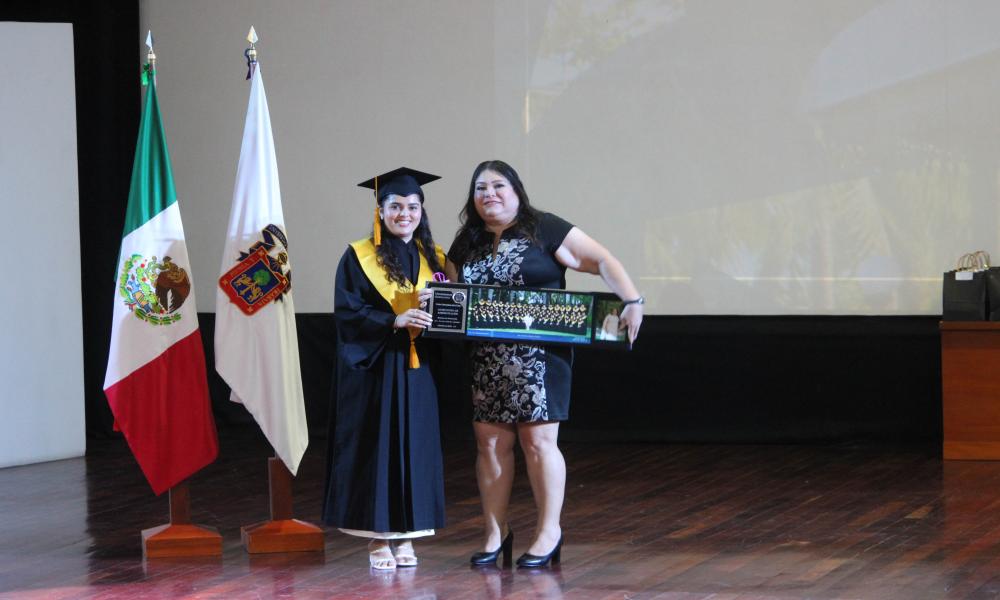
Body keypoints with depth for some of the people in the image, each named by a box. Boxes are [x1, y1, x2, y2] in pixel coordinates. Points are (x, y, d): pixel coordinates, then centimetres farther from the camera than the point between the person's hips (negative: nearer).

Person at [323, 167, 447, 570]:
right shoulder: (359, 258, -2)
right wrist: (394, 321, -20)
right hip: (375, 370, -4)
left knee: (415, 444, 3)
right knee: (377, 444, -3)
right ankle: (378, 537, 4)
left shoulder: (432, 258, 11)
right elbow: (347, 313, -8)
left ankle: (405, 535, 10)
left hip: (417, 370, 4)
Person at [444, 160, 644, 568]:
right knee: (490, 442, 3)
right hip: (486, 362, 5)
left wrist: (631, 302, -18)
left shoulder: (545, 230, -3)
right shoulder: (465, 246, 13)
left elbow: (603, 262, -6)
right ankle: (495, 531, 12)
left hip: (539, 356, -5)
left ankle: (549, 531, 5)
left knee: (537, 440, -5)